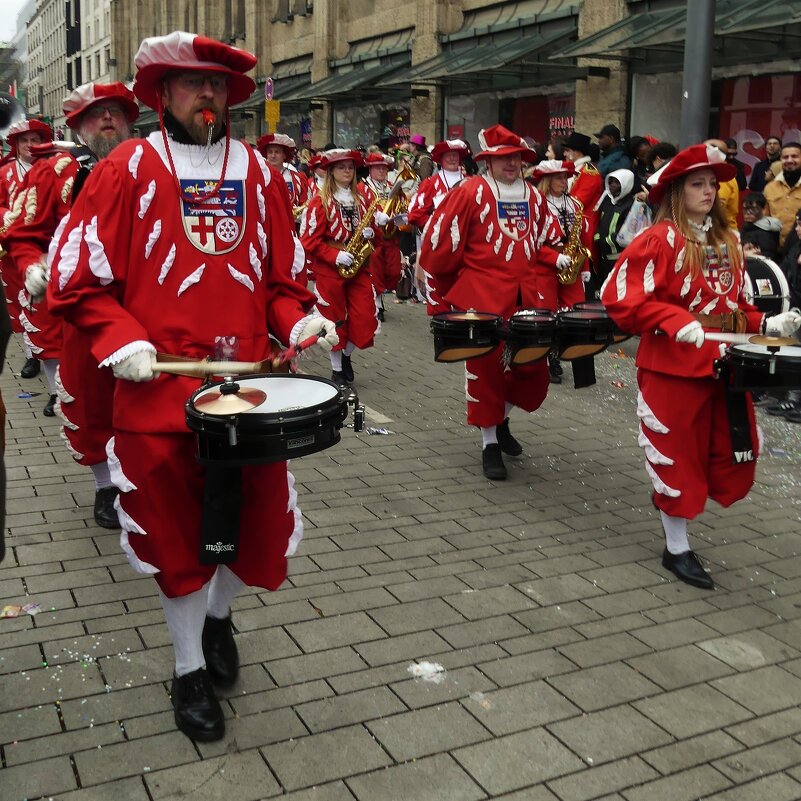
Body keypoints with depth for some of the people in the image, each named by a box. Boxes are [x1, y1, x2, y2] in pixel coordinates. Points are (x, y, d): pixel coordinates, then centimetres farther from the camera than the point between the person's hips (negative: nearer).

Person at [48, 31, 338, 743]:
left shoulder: (258, 172, 9)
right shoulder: (126, 169, 0)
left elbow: (283, 275, 13)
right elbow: (81, 277, -1)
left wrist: (299, 319, -6)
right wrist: (122, 340, -15)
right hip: (158, 390, -2)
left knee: (260, 525, 7)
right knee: (175, 533, 8)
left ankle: (219, 614, 41)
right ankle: (189, 667, 30)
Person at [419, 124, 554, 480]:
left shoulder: (533, 196, 10)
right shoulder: (471, 192, -8)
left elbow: (544, 240, 24)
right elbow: (439, 241, -8)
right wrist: (454, 285, 2)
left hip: (525, 296, 6)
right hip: (482, 298, -6)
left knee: (533, 367, 8)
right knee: (486, 368, 1)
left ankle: (502, 422, 34)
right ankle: (489, 444, 14)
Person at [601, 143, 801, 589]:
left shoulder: (727, 240, 12)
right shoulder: (659, 240, -10)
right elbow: (620, 297, -17)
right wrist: (677, 322, -26)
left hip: (725, 365, 7)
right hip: (674, 367, -7)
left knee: (735, 459, 9)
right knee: (678, 456, 4)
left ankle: (671, 500, 33)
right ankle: (677, 549, 19)